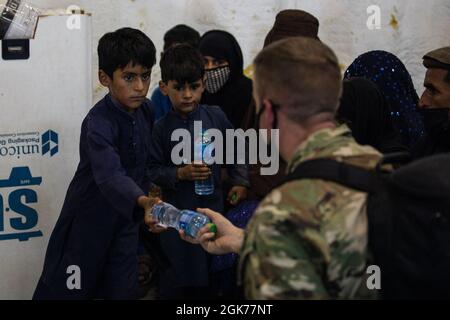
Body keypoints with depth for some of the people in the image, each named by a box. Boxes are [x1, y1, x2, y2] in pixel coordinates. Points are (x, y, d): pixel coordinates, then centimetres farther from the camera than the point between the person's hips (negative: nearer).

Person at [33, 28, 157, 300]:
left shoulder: (146, 110, -6)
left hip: (127, 217, 6)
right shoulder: (99, 124, -29)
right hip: (89, 219, -6)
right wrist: (143, 202, -61)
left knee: (124, 290, 10)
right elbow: (110, 176, -46)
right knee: (66, 289, 6)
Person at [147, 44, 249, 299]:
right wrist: (180, 174, -21)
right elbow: (153, 171, -6)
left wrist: (241, 182, 2)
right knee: (176, 280, 5)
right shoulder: (162, 128, -8)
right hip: (176, 212, -2)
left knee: (207, 277, 9)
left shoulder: (215, 116, -2)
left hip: (212, 205, 2)